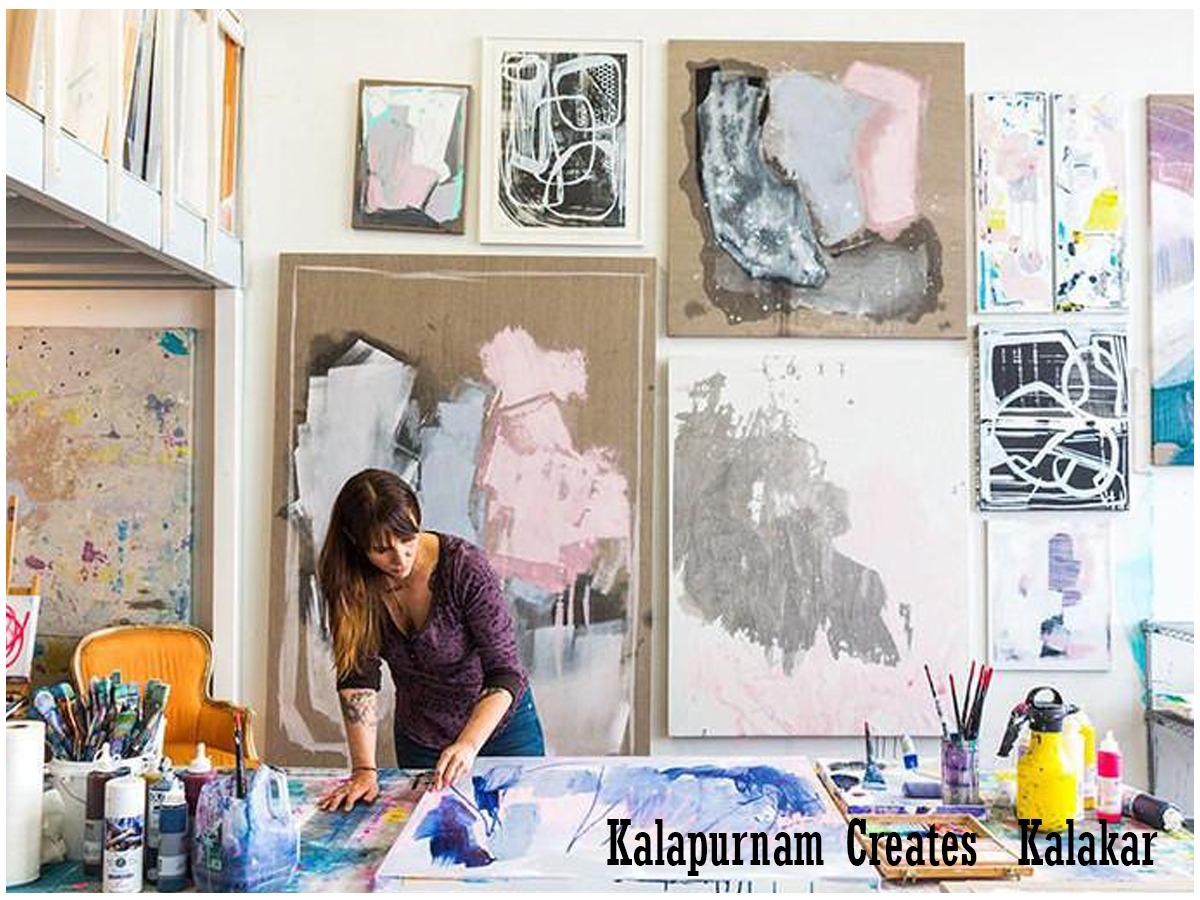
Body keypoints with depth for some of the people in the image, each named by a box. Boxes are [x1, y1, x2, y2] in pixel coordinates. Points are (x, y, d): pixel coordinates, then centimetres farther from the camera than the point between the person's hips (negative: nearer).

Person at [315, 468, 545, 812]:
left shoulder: (466, 567, -28)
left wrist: (468, 744, -39)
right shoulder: (348, 581, -18)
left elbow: (506, 673, -26)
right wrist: (364, 769, -25)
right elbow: (358, 677, -17)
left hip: (500, 727, -3)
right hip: (418, 741, 3)